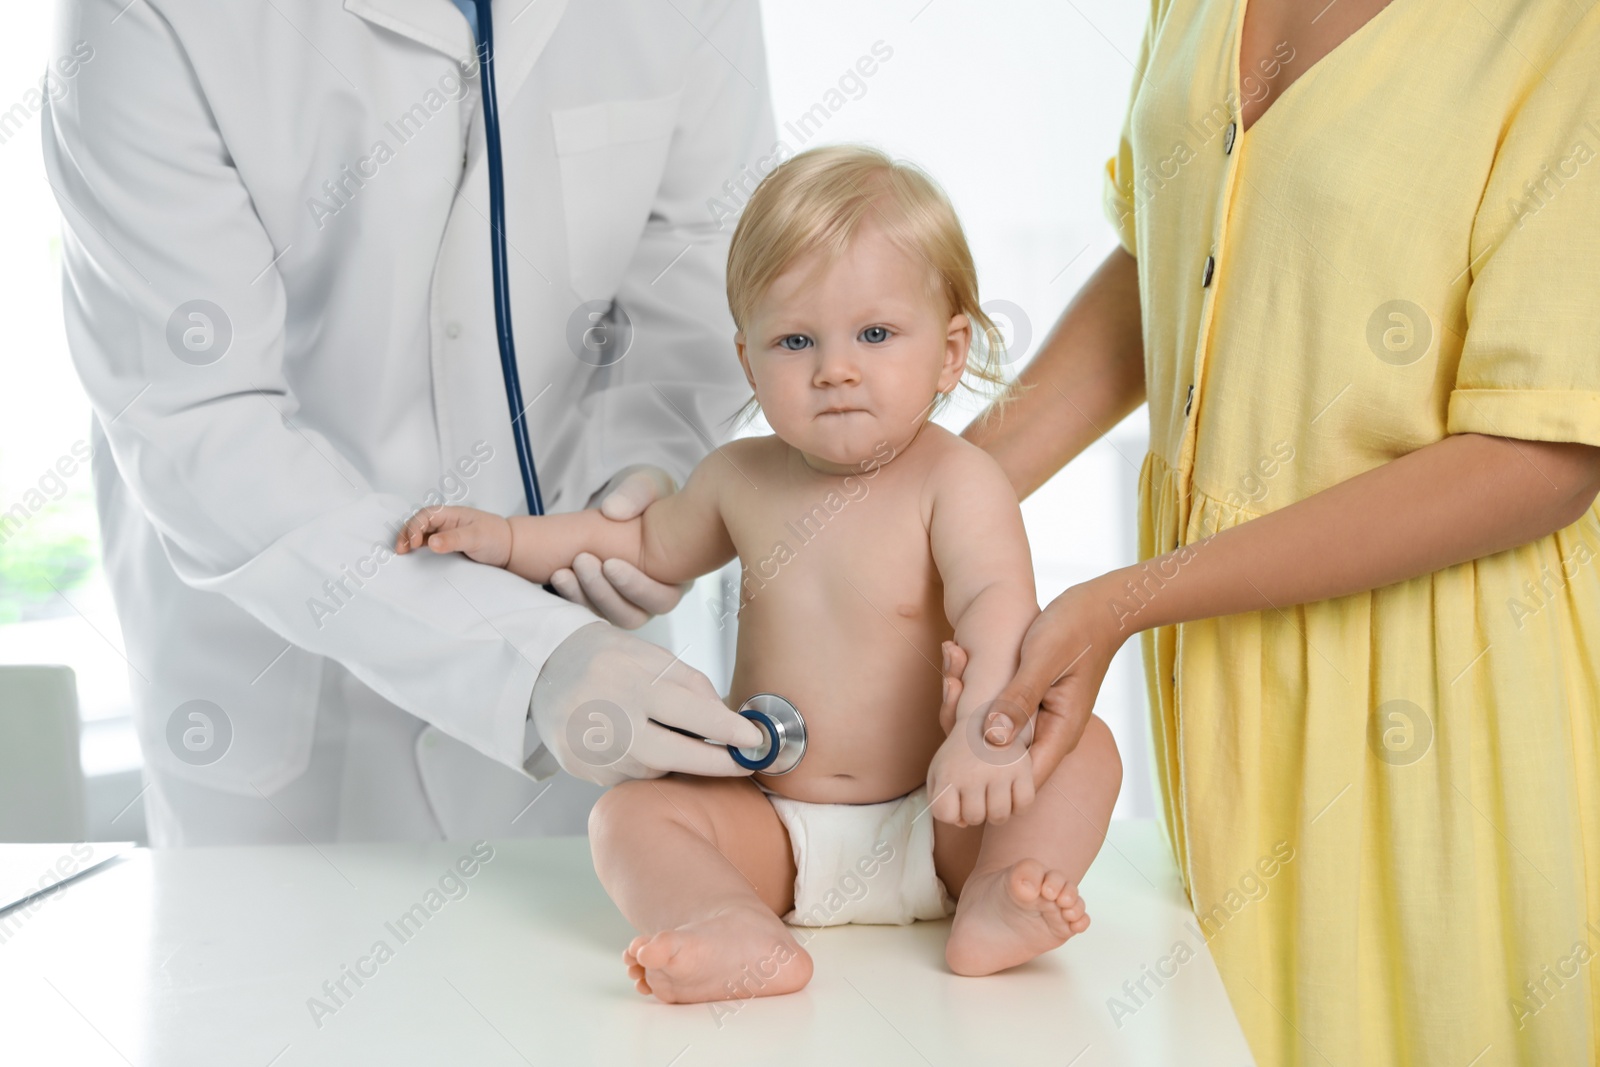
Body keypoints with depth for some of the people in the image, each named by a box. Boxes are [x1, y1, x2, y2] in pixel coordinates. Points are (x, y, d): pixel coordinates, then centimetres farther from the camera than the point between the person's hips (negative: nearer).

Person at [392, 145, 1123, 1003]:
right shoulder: (743, 479, 5)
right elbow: (646, 546, 24)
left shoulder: (956, 482, -11)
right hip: (775, 832, 4)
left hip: (930, 830, -3)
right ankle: (743, 939, -41)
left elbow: (998, 604, -28)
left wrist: (984, 725, -47)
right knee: (629, 814, -17)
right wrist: (502, 538, 16)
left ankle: (994, 906, -38)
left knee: (1082, 746, -21)